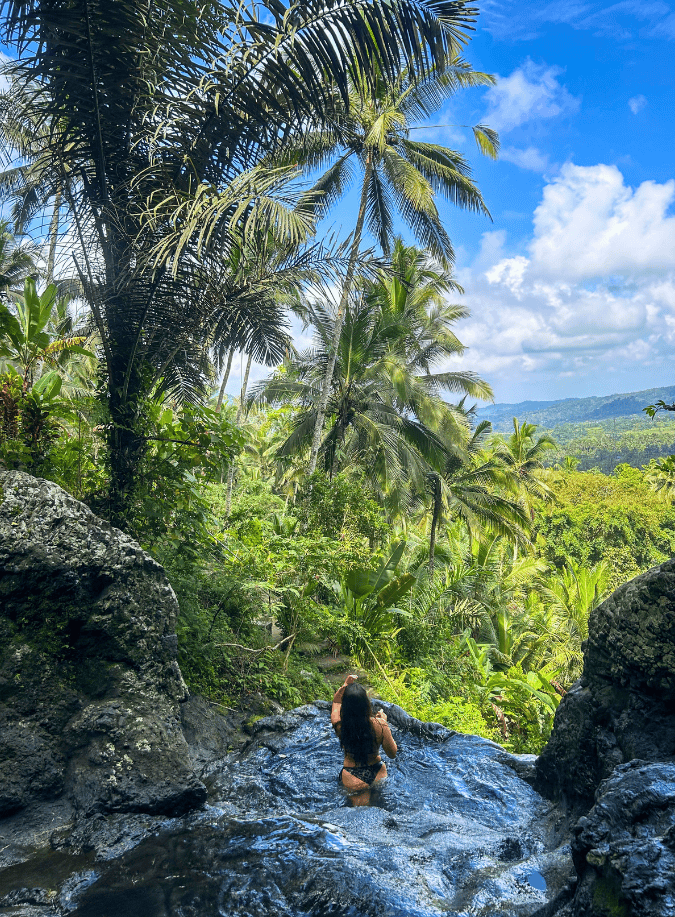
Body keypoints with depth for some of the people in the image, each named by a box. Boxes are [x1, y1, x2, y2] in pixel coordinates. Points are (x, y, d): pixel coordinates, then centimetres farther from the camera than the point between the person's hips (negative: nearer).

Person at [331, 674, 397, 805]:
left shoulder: (339, 726, -18)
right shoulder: (379, 725, -21)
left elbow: (336, 703, 6)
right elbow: (392, 754, -3)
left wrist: (345, 686, 9)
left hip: (352, 780, 0)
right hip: (378, 775, 0)